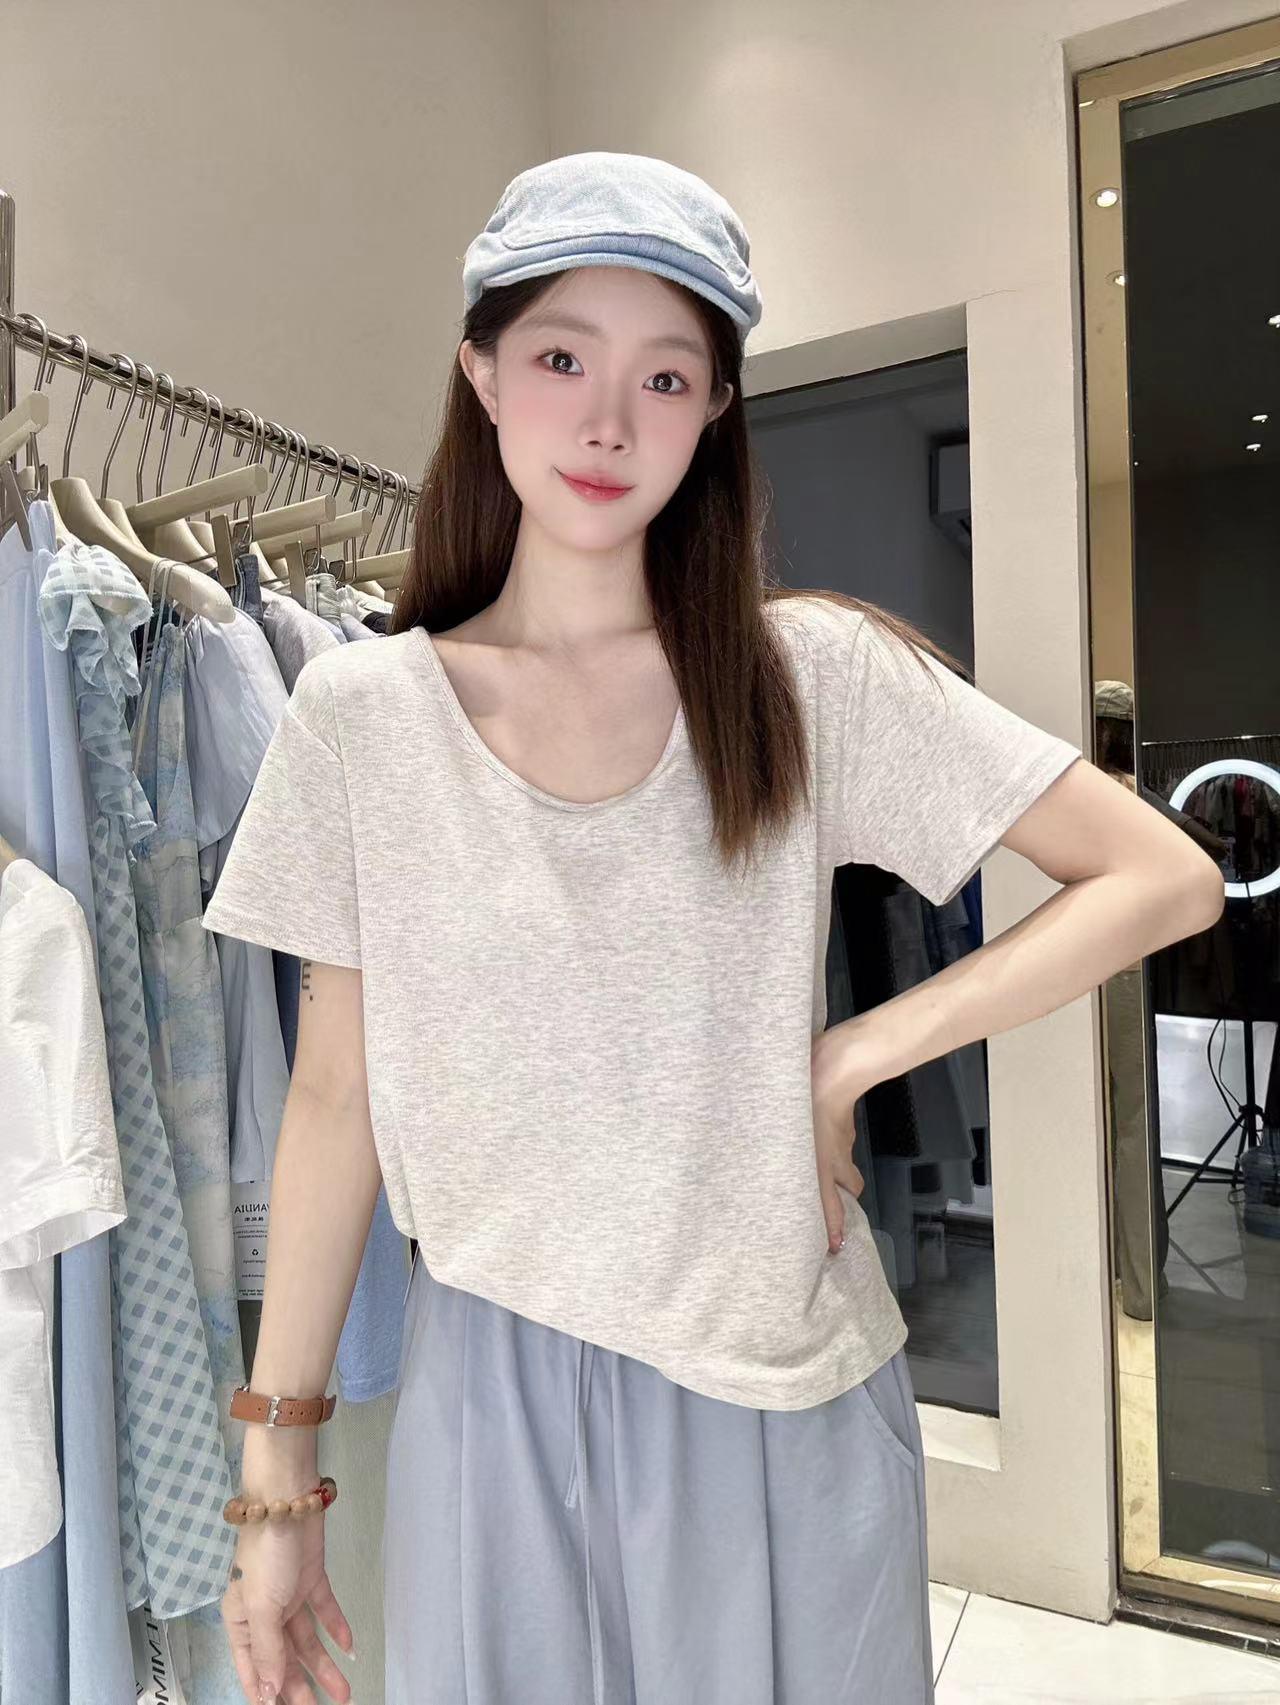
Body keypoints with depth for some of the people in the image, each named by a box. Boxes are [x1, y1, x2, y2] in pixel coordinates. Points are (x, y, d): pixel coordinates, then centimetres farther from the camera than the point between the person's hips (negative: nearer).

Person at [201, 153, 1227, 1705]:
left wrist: (847, 1059, -15)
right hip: (491, 1387, 1)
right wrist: (277, 1479, 2)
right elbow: (336, 1095, -2)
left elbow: (1164, 879, -7)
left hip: (777, 1393, 0)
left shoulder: (812, 674, -8)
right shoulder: (359, 712, -5)